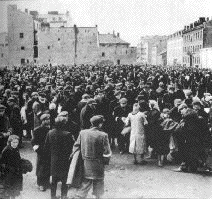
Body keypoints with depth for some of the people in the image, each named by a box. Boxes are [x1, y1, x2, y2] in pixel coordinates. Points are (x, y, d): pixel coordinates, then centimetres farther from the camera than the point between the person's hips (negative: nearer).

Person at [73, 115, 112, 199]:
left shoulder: (82, 132, -3)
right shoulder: (103, 135, -14)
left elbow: (76, 147, 3)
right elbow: (107, 153, -12)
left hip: (85, 166, 3)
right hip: (98, 168, -3)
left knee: (84, 185, 11)